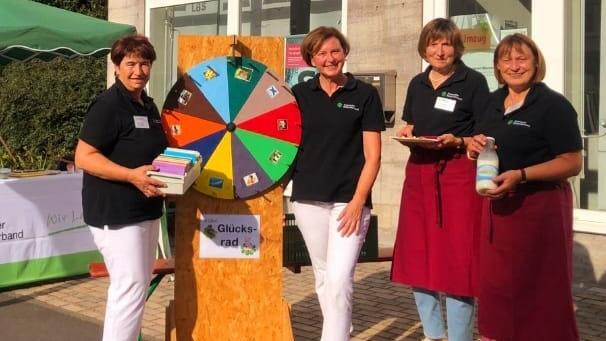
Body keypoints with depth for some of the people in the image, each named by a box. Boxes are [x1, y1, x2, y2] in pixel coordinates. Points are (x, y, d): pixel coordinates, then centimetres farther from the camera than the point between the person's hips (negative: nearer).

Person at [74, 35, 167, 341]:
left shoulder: (148, 106, 13)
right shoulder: (107, 105, -14)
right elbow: (83, 157, -19)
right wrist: (132, 175, -28)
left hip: (146, 210, 9)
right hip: (116, 213, -9)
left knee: (139, 284, 16)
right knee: (129, 286, -10)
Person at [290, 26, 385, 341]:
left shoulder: (365, 94, 0)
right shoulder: (300, 94, 6)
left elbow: (372, 155, -3)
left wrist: (357, 201, -11)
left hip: (349, 199, -3)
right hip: (308, 198, 3)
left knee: (339, 279, -11)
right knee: (323, 277, 13)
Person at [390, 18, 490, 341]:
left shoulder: (474, 81, -4)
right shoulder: (417, 83, 12)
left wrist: (457, 141, -19)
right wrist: (406, 134, 0)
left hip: (459, 174, -6)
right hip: (419, 172, 6)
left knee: (456, 260, -4)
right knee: (417, 256, 10)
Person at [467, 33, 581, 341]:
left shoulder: (553, 105, -11)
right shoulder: (494, 102, 10)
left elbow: (572, 163, -15)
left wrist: (521, 175, -26)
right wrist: (474, 146, 0)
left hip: (539, 206, -7)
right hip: (497, 205, 7)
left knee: (538, 288, 1)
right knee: (495, 282, 12)